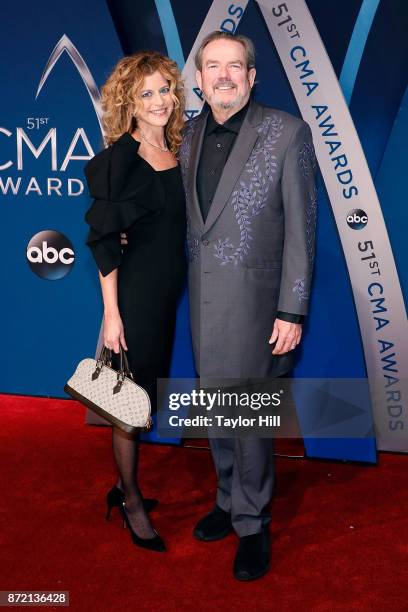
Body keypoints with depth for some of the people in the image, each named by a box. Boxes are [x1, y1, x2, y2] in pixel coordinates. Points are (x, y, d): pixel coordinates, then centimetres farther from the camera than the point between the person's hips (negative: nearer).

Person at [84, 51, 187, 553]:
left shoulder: (176, 150, 7)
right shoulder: (121, 157, -12)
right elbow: (103, 240, -13)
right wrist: (111, 312, -15)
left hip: (170, 290, 7)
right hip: (136, 290, -7)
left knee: (147, 393, 16)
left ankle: (126, 486, 34)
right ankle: (131, 500, 24)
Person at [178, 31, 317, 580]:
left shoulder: (287, 133, -8)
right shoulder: (189, 135, 7)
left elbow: (301, 229, -9)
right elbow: (191, 217, 12)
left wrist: (292, 312, -12)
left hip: (254, 298, -5)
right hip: (202, 298, 5)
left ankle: (252, 523, 22)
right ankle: (230, 501, 36)